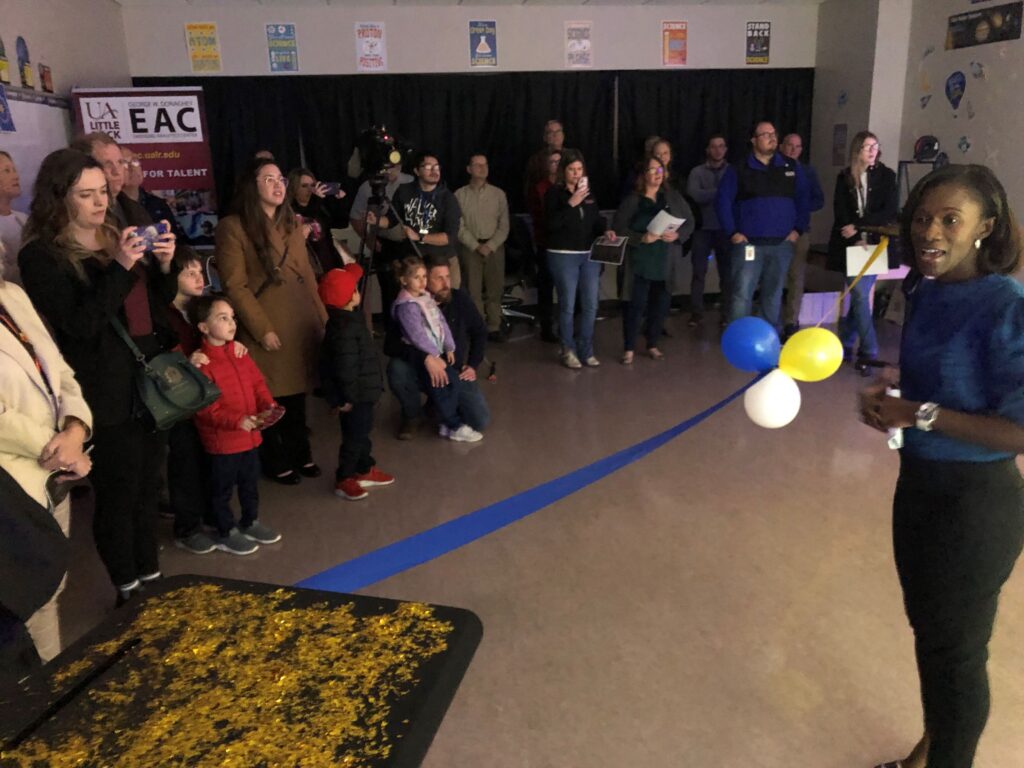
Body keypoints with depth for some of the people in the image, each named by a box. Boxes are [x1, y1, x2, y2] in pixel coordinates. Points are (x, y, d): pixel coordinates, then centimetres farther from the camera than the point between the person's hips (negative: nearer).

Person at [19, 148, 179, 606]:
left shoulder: (118, 237, 12)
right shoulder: (41, 256, -7)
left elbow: (159, 302, 15)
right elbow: (79, 324, -15)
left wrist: (164, 265, -4)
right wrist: (119, 268, -22)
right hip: (107, 394, -6)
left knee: (149, 484, 13)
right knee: (118, 492, 3)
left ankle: (151, 576, 27)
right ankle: (127, 587, 19)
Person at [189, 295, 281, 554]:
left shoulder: (239, 353, 5)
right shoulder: (202, 362, -19)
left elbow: (257, 383, 10)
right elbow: (205, 408, -22)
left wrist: (268, 405, -9)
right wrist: (238, 421, -30)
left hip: (249, 435, 7)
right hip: (221, 439, -7)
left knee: (251, 483, 21)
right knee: (223, 489, 10)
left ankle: (250, 523, 39)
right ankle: (226, 534, 26)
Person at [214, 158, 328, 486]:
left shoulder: (291, 224, 15)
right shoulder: (232, 226, -9)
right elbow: (235, 286, -13)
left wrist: (322, 316, 10)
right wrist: (262, 328, -16)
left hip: (301, 321, 6)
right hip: (265, 326, -6)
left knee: (297, 390, 15)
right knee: (269, 396, 5)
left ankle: (300, 453, 31)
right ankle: (275, 461, 23)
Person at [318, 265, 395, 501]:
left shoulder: (345, 320, 9)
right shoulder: (345, 328, -25)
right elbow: (345, 367, -27)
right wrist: (348, 396, -22)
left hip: (361, 393, 10)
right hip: (355, 396, -10)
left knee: (362, 433, 21)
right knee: (354, 437, 1)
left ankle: (365, 470, 35)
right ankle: (343, 480, 13)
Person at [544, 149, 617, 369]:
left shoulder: (589, 192, 10)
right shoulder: (554, 193, -5)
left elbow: (596, 219, 16)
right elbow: (551, 224, -15)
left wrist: (606, 230, -4)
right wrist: (571, 204, -22)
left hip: (590, 254, 5)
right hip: (563, 255, -5)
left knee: (590, 305, 6)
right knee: (567, 305, 2)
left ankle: (586, 350, 18)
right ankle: (568, 350, 16)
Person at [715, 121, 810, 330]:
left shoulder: (791, 168, 10)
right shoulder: (738, 170, 1)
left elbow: (803, 199, 14)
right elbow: (722, 201, -2)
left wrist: (798, 229, 5)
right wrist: (732, 232, -8)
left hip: (781, 244, 3)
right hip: (748, 243, -3)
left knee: (773, 293, 11)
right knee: (742, 293, -7)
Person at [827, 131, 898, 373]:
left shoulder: (886, 176, 2)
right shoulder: (844, 178, 6)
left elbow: (891, 212, -5)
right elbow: (840, 213, 0)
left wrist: (857, 225, -12)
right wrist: (855, 238, -13)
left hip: (876, 245, -1)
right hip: (851, 245, 1)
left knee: (858, 296, -6)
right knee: (859, 296, -3)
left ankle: (846, 346, 7)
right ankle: (869, 352, 6)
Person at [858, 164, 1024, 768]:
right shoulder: (928, 293, 2)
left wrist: (918, 415, -23)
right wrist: (892, 389, -1)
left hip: (975, 504, -8)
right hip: (919, 484, 8)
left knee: (956, 650, 13)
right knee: (927, 630, 26)